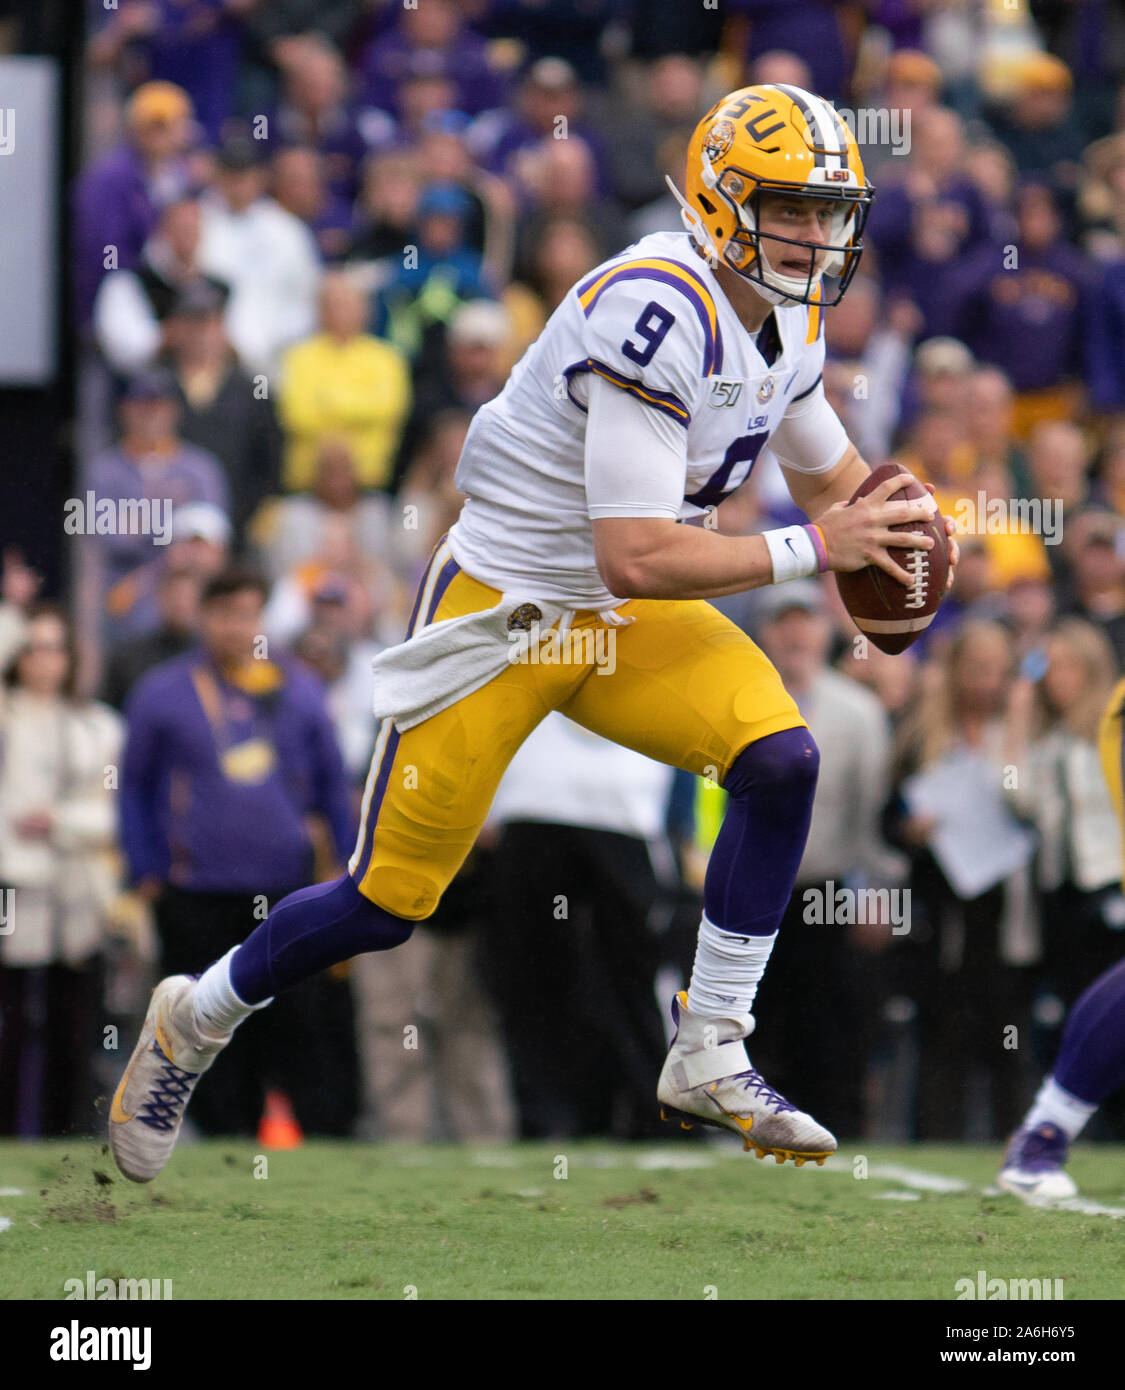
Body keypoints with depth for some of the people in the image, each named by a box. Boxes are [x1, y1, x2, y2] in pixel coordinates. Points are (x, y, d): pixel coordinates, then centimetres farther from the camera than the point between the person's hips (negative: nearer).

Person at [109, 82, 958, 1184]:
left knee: (781, 758, -17)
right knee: (389, 901, 0)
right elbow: (636, 557, -32)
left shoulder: (787, 321, 0)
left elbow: (830, 474, 18)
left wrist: (888, 527, -5)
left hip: (624, 623, 7)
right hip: (498, 607, -7)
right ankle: (195, 1022, 27)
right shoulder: (656, 315, -29)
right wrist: (814, 548, -27)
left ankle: (708, 1062, -7)